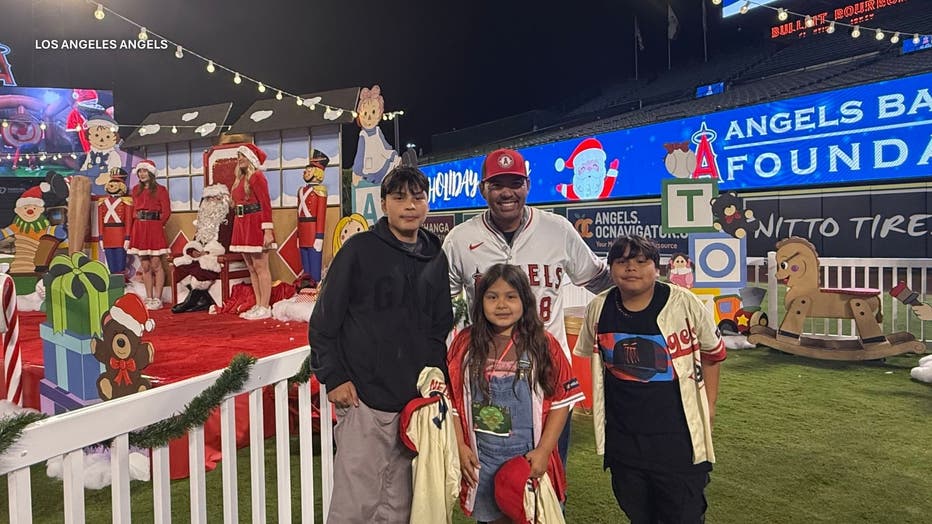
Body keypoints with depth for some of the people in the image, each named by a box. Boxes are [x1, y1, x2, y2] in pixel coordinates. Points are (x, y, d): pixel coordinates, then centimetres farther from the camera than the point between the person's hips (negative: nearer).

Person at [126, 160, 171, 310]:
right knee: (145, 266, 5)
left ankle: (157, 299, -2)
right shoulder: (136, 190, 16)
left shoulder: (160, 189, 1)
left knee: (156, 264, -6)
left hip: (154, 228, -5)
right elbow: (134, 210, 18)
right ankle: (149, 298, 11)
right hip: (139, 229, 5)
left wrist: (157, 224, -5)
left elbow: (166, 212, -2)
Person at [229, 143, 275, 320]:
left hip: (255, 225, -9)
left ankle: (265, 308, -4)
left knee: (260, 267, -6)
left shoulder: (257, 176, -7)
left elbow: (266, 204, -13)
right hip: (242, 226, 9)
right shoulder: (240, 179, 18)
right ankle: (258, 306, 15)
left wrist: (268, 230, -20)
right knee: (251, 268, 10)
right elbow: (237, 205, 18)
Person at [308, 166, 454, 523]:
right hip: (364, 401, -4)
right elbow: (323, 321, -3)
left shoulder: (436, 258, 9)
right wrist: (333, 378, -7)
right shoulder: (359, 249, -5)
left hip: (417, 403, 5)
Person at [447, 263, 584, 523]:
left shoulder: (543, 344, -5)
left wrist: (543, 450, -9)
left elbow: (561, 400, -4)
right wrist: (460, 447, -4)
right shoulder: (465, 343, -1)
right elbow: (452, 399, 1)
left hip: (530, 459, -1)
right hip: (481, 460, 1)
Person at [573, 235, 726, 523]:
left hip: (678, 435, -3)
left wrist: (709, 405, 2)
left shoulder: (684, 303, -13)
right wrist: (598, 405, 18)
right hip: (621, 436, 4)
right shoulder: (599, 308, -4)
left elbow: (712, 352, 2)